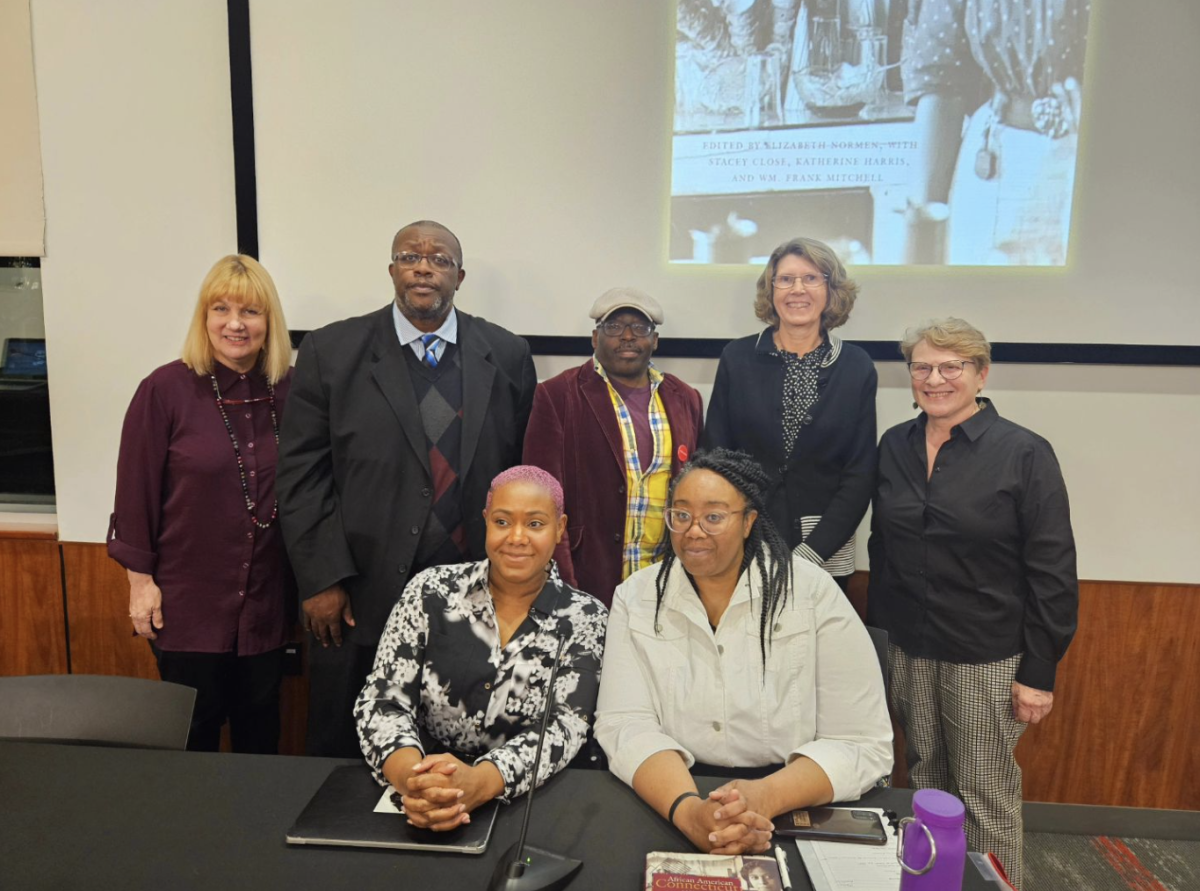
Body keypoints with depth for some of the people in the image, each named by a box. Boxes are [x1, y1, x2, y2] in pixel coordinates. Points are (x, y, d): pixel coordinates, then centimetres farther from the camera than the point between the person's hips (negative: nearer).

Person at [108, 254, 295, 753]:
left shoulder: (289, 390, -2)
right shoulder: (165, 390, -10)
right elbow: (136, 489, -6)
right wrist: (140, 579, -6)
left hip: (266, 600, 3)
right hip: (188, 600, -2)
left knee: (260, 729, 18)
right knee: (194, 732, 13)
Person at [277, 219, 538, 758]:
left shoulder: (507, 356, 3)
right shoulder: (331, 351, 0)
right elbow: (301, 474, -2)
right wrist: (321, 580, -7)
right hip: (361, 598, -1)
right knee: (343, 756, 15)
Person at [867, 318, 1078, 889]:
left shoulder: (1024, 453, -10)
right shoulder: (895, 445, 3)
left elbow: (1053, 573, -9)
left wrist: (1039, 673, -10)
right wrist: (876, 630, 9)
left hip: (986, 658, -4)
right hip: (906, 649, 4)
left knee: (987, 793, 7)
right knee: (925, 780, 16)